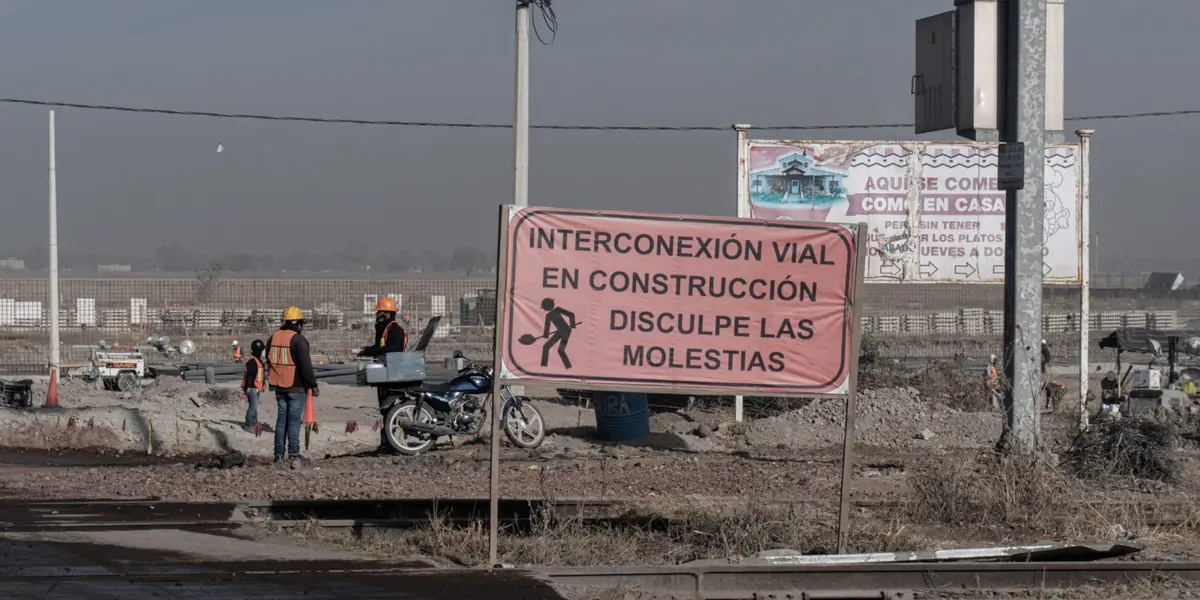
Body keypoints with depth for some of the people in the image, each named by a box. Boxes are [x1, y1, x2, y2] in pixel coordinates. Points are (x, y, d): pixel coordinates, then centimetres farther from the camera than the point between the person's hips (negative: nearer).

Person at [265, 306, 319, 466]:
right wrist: (313, 385, -12)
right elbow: (305, 365, -18)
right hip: (296, 387, -6)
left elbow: (269, 362, 18)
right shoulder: (298, 340, -15)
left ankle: (279, 455, 9)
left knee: (281, 420, 10)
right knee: (294, 420, -2)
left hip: (279, 387, 6)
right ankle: (294, 454, -2)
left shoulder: (273, 338, 8)